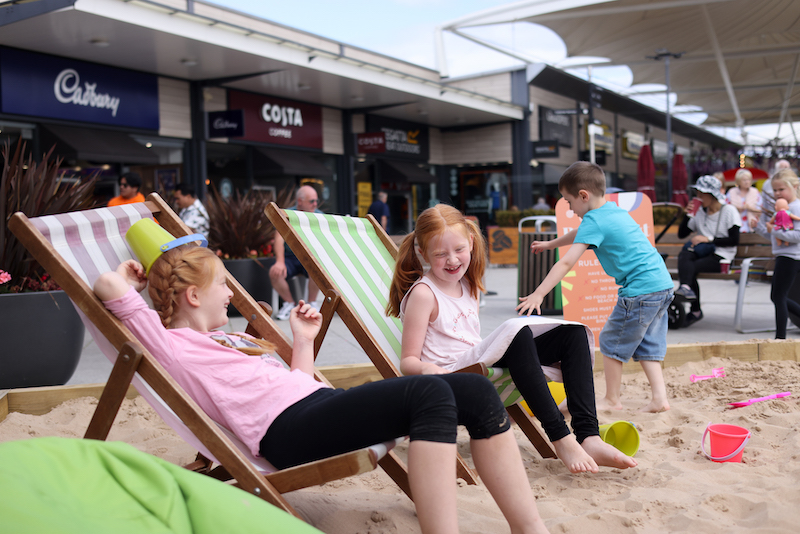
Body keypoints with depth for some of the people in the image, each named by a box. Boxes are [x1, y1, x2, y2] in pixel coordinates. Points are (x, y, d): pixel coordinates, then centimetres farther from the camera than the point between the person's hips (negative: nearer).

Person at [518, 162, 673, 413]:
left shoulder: (593, 221, -12)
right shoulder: (613, 210, 16)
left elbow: (566, 263, -20)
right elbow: (581, 234, 35)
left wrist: (538, 294, -21)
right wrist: (549, 244, 46)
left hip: (640, 290, -9)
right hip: (664, 284, 9)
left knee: (611, 342, 5)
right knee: (647, 345, 16)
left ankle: (611, 400, 15)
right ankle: (660, 398, 12)